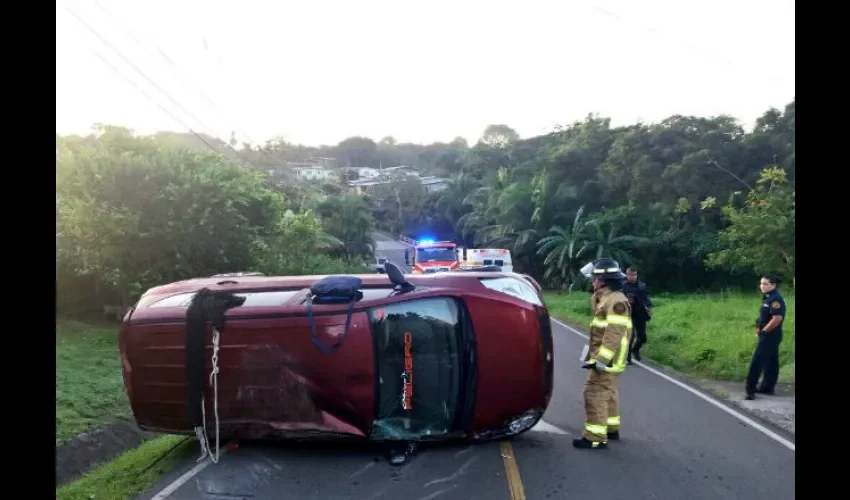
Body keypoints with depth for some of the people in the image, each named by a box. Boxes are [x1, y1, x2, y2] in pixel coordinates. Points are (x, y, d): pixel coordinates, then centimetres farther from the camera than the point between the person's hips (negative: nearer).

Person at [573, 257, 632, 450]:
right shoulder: (606, 299, 13)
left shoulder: (616, 301, -20)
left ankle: (596, 437, -6)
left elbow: (614, 334, -26)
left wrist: (600, 359, -27)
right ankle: (611, 428, 32)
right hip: (604, 358, 10)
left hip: (606, 359, -10)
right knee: (608, 394, 20)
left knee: (595, 395, -9)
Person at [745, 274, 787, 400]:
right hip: (770, 336, 10)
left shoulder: (775, 299, -18)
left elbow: (777, 318, -27)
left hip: (770, 335, -10)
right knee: (770, 362, 16)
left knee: (757, 361, -9)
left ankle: (751, 389, -7)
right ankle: (767, 387, 24)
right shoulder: (767, 297, 12)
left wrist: (763, 331, -19)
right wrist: (759, 329, 9)